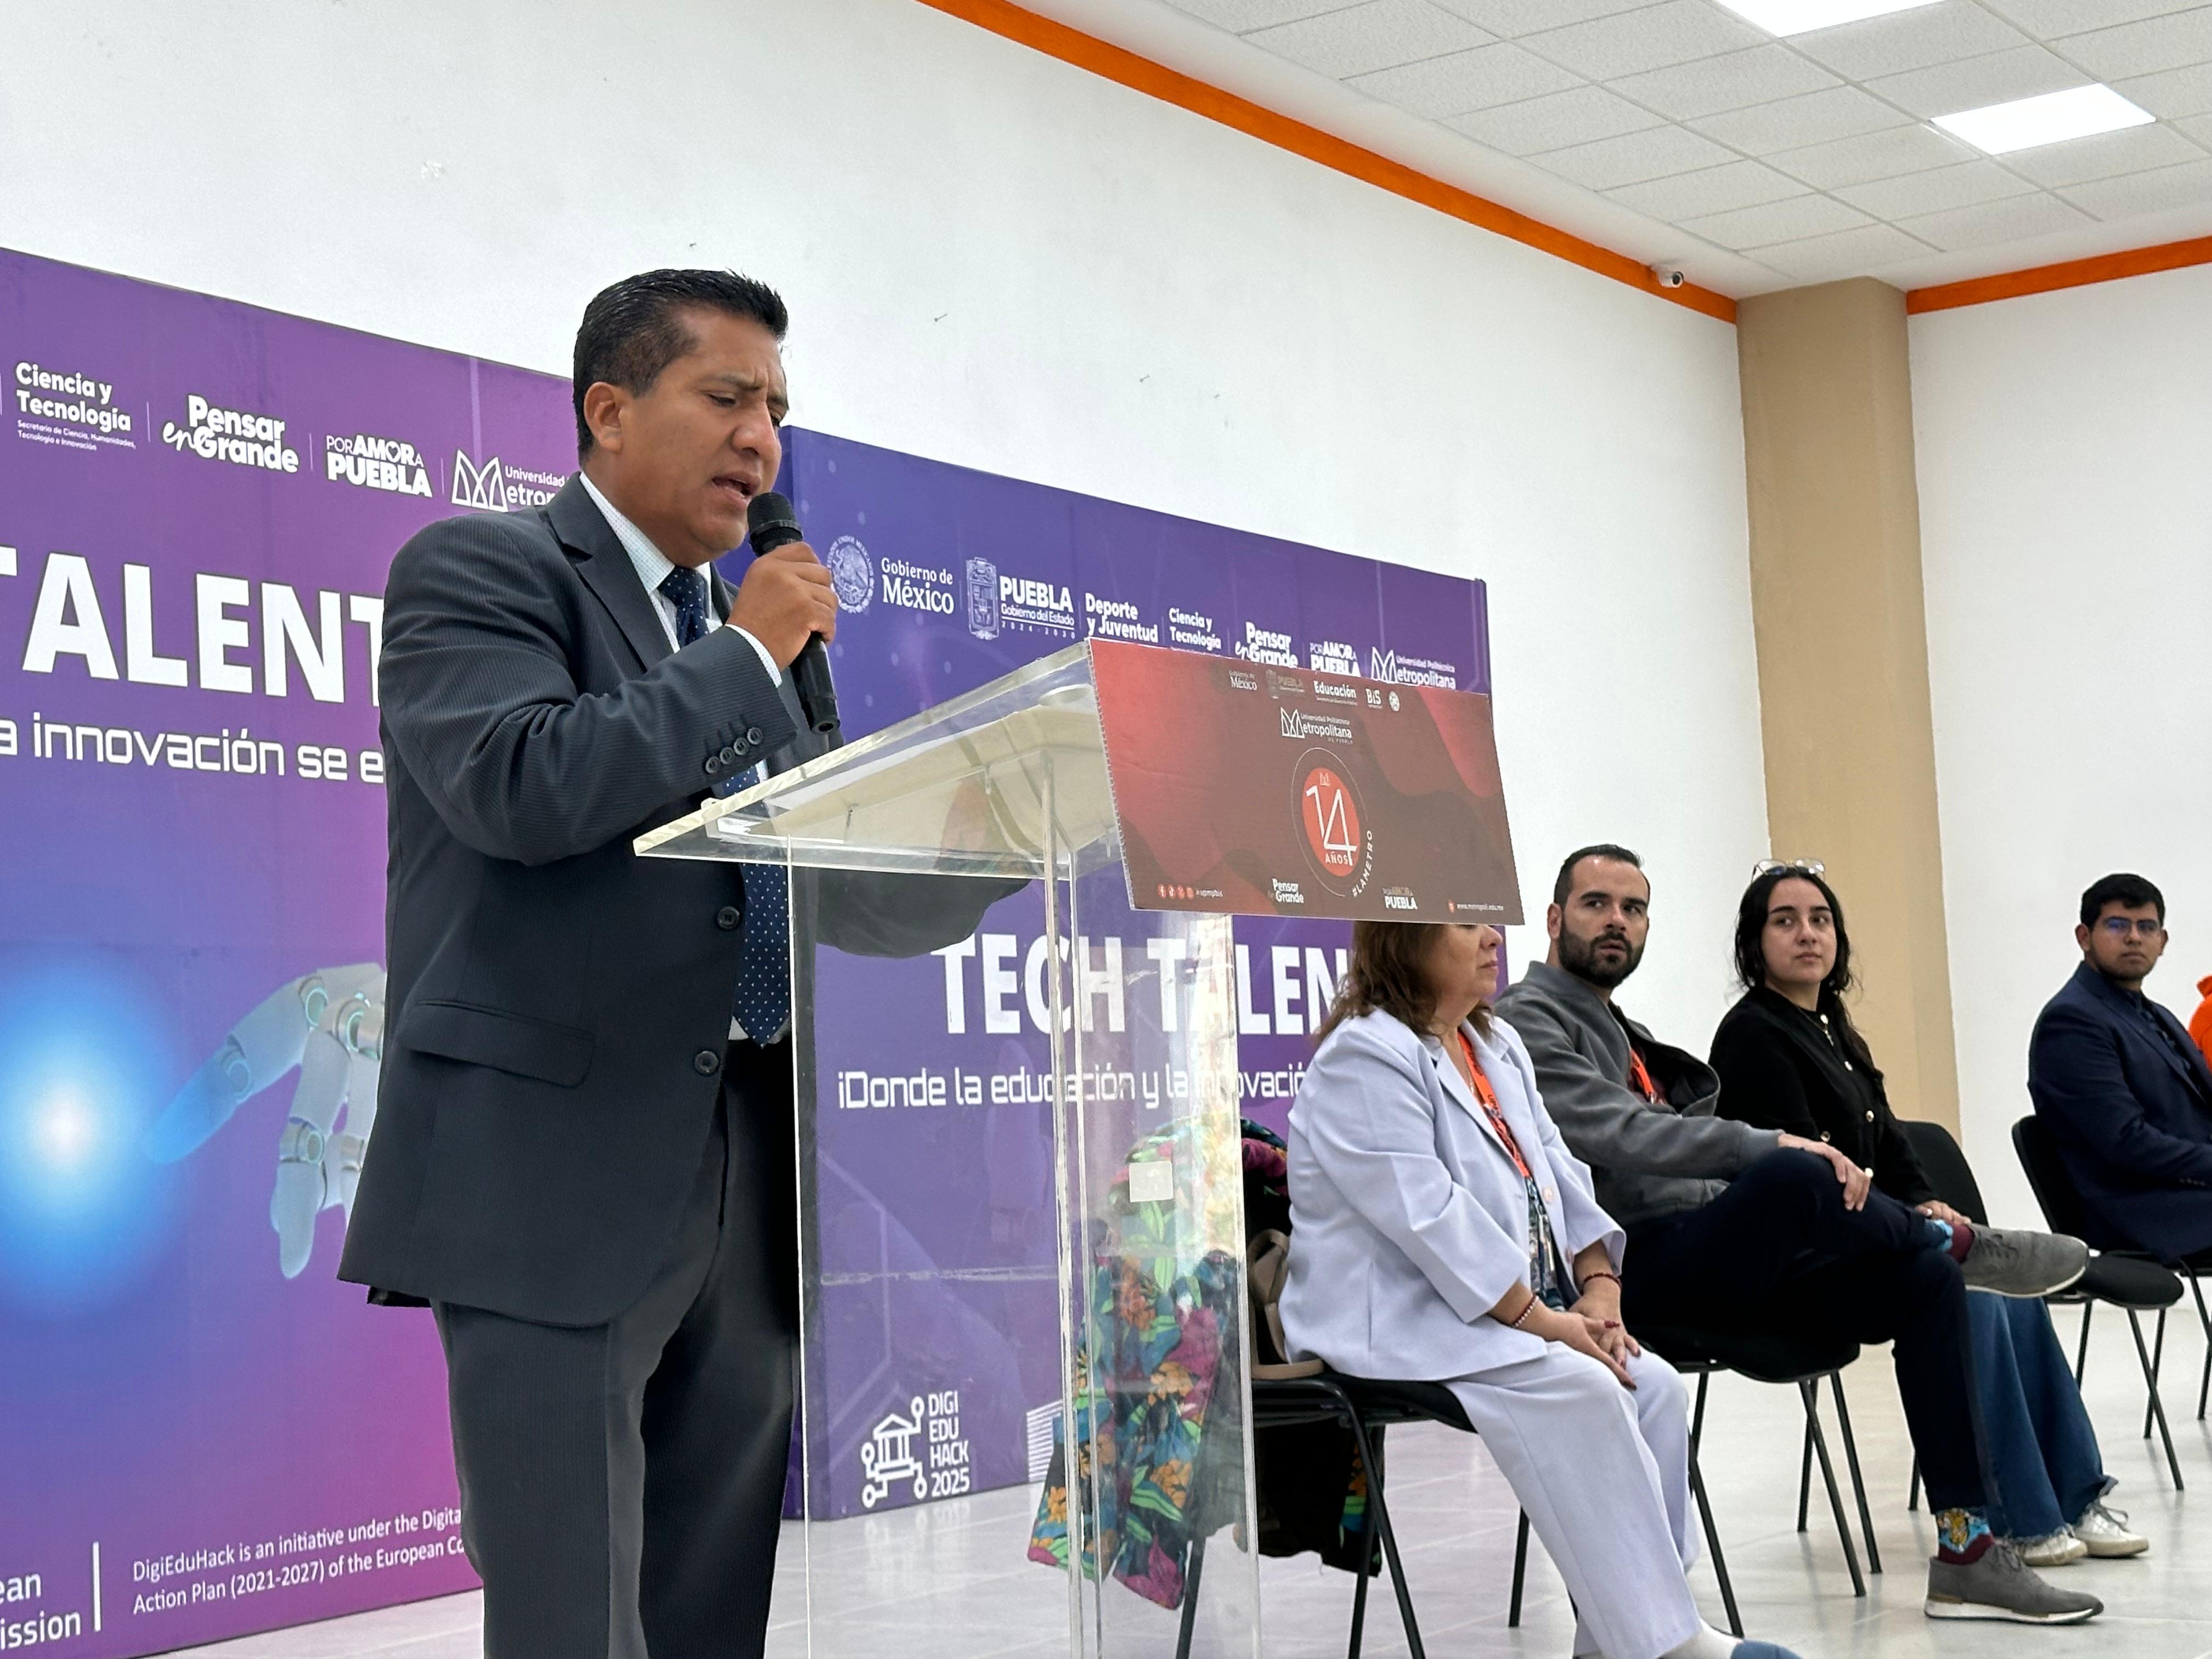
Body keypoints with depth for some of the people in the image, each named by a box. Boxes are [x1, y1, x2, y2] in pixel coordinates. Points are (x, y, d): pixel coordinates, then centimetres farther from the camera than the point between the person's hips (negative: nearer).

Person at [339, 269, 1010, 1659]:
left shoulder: (753, 636, 21)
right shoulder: (479, 569, 0)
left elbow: (858, 901, 20)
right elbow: (519, 786, -20)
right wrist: (746, 654, -9)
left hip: (752, 1182, 7)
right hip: (558, 1176, -7)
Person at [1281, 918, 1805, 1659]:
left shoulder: (1497, 1046, 17)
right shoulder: (1364, 1062, -13)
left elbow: (1559, 1176, 14)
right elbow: (1428, 1217, -21)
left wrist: (1597, 1288, -4)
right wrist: (1546, 1321, -20)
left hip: (1527, 1315, 9)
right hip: (1401, 1322, -9)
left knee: (1653, 1385, -12)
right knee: (1582, 1392, -27)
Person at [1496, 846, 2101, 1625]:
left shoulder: (1624, 1033, 26)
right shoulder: (1530, 1020, -3)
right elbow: (1617, 1136, -20)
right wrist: (1771, 1147, -25)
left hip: (1712, 1262, 10)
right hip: (1636, 1273, -9)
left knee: (1924, 1277, -2)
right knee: (1793, 1175, -35)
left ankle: (1966, 1551, -3)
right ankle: (1958, 1240, -3)